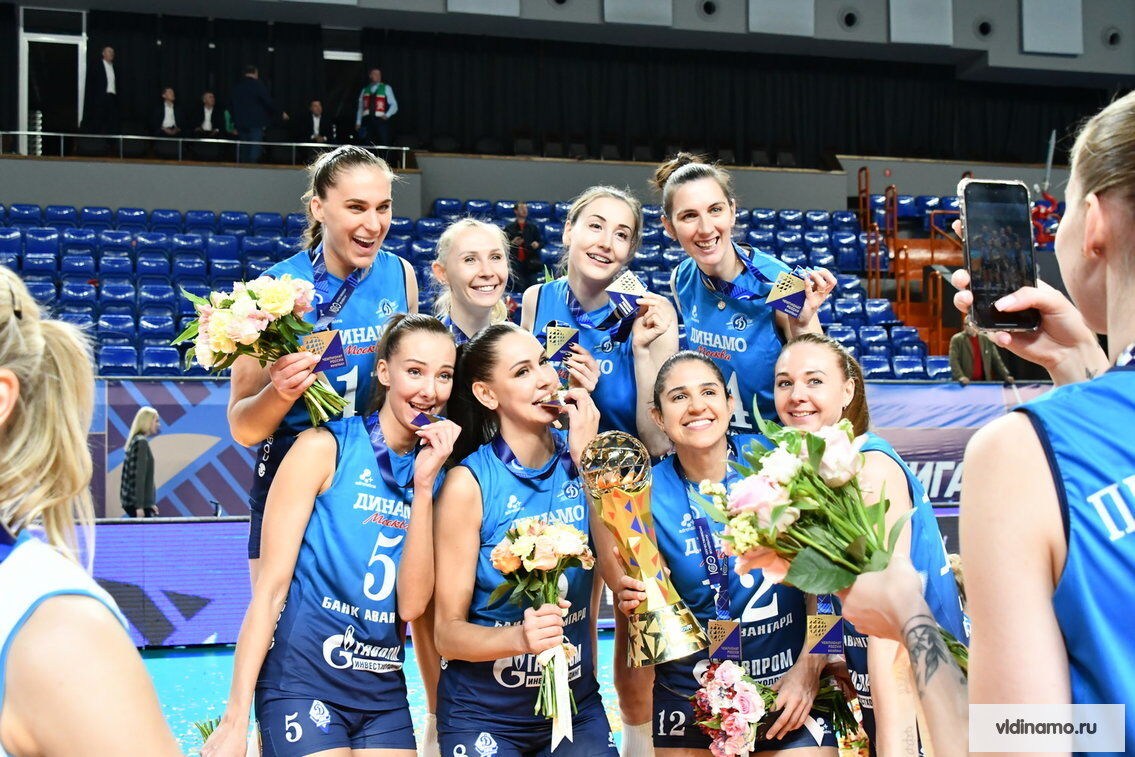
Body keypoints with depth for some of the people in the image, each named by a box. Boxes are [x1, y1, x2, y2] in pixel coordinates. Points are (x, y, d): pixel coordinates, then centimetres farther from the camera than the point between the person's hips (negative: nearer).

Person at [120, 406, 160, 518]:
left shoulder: (136, 440, 14)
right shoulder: (141, 442, -12)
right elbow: (139, 475, -18)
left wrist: (150, 503, 21)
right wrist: (140, 505, -20)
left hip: (132, 500, 9)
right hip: (137, 501, -9)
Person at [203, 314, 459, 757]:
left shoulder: (434, 471, 5)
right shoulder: (325, 448, -8)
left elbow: (412, 605, -5)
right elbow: (271, 587, -9)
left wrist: (424, 487, -11)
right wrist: (235, 721, -12)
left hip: (384, 694, 5)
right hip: (304, 683, -5)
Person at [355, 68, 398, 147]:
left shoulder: (386, 88, 10)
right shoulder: (365, 90, 19)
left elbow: (394, 105, 7)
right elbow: (360, 107, 20)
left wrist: (387, 115, -9)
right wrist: (358, 122, 10)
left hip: (381, 121, -2)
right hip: (367, 121, 2)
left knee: (384, 146, -9)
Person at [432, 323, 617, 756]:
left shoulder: (582, 459, -4)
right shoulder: (469, 483, -15)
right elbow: (448, 633, -14)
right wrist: (518, 637, -33)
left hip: (576, 706, 3)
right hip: (485, 715, -3)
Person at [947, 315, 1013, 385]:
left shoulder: (986, 339, 9)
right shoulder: (956, 339, -5)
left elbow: (996, 360, 10)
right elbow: (953, 361, -13)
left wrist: (1006, 376, -1)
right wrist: (960, 376, -26)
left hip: (984, 381, 4)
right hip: (966, 382, -4)